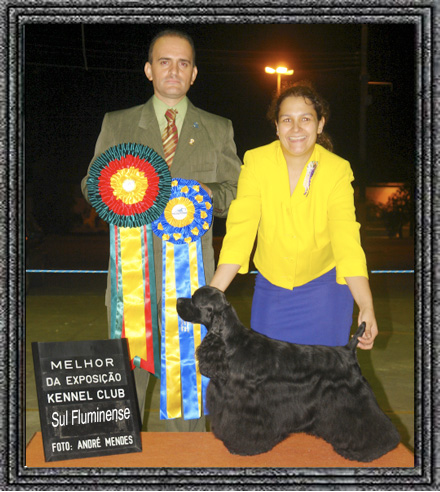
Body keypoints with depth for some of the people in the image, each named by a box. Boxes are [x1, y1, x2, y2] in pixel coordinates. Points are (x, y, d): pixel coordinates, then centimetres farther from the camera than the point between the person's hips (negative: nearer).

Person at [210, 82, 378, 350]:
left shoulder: (337, 170, -13)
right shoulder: (257, 162, -11)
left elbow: (347, 240, -22)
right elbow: (240, 230, -17)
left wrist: (367, 307, -35)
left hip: (323, 291, -1)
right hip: (270, 288, 1)